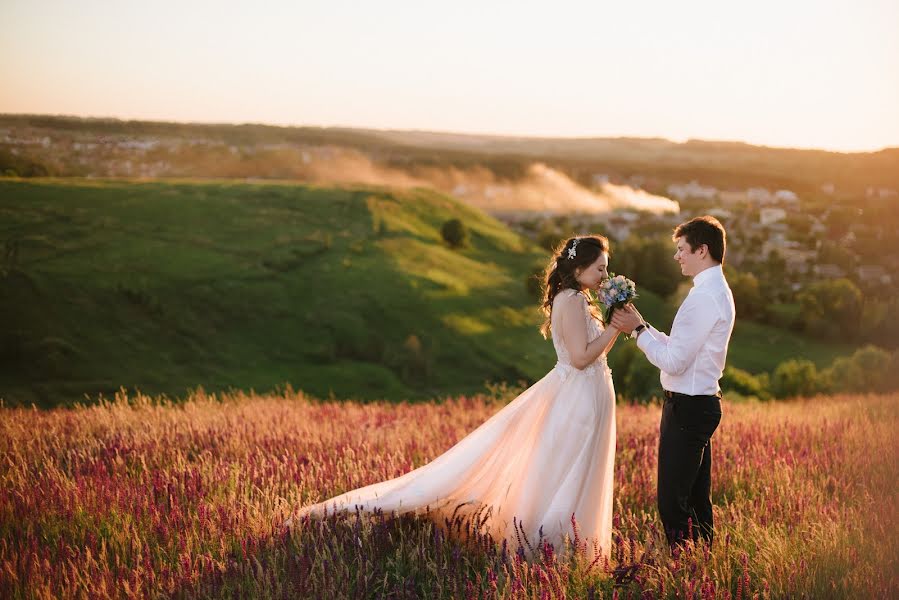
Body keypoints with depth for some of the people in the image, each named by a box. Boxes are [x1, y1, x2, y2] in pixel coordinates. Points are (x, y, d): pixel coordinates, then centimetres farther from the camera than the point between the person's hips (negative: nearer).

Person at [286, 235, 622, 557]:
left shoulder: (575, 300, 14)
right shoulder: (571, 301, -17)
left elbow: (593, 350, 19)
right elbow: (581, 357, -23)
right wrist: (614, 327, -17)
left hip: (585, 399, 10)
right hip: (577, 401, -10)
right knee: (559, 485, -4)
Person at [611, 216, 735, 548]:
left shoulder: (704, 298, -20)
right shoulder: (717, 291, 14)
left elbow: (673, 361, -22)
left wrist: (637, 330, -12)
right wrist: (642, 325, 9)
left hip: (687, 408, -11)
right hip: (700, 405, 11)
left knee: (673, 502, -5)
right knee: (697, 500, 18)